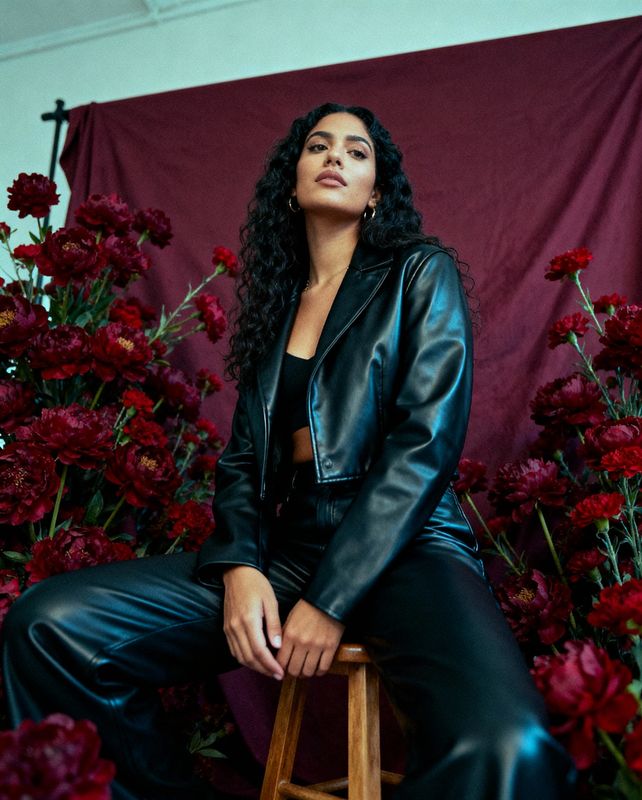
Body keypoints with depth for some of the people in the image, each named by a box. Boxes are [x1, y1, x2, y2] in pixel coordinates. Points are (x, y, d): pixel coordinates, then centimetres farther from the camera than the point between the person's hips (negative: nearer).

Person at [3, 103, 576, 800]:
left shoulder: (422, 274, 5)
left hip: (401, 547, -3)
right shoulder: (275, 300, 17)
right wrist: (239, 567, -8)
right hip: (283, 549, 4)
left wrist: (332, 598, -13)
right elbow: (242, 457, 12)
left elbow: (426, 444, -8)